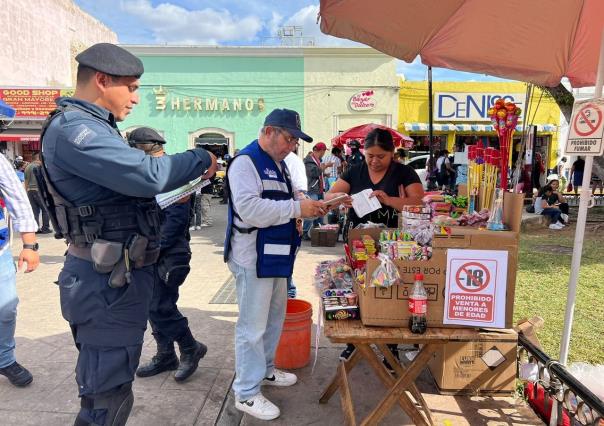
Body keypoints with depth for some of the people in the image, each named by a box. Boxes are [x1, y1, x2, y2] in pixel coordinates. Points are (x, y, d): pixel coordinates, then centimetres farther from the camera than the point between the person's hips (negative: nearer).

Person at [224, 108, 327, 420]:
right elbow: (249, 208, -28)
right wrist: (297, 208, -25)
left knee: (274, 317, 20)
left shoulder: (278, 164, 15)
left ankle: (265, 370, 39)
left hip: (275, 255, 10)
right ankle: (246, 393, 15)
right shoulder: (246, 162, -15)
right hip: (253, 257, -10)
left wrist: (309, 207, 3)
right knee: (253, 326, 0)